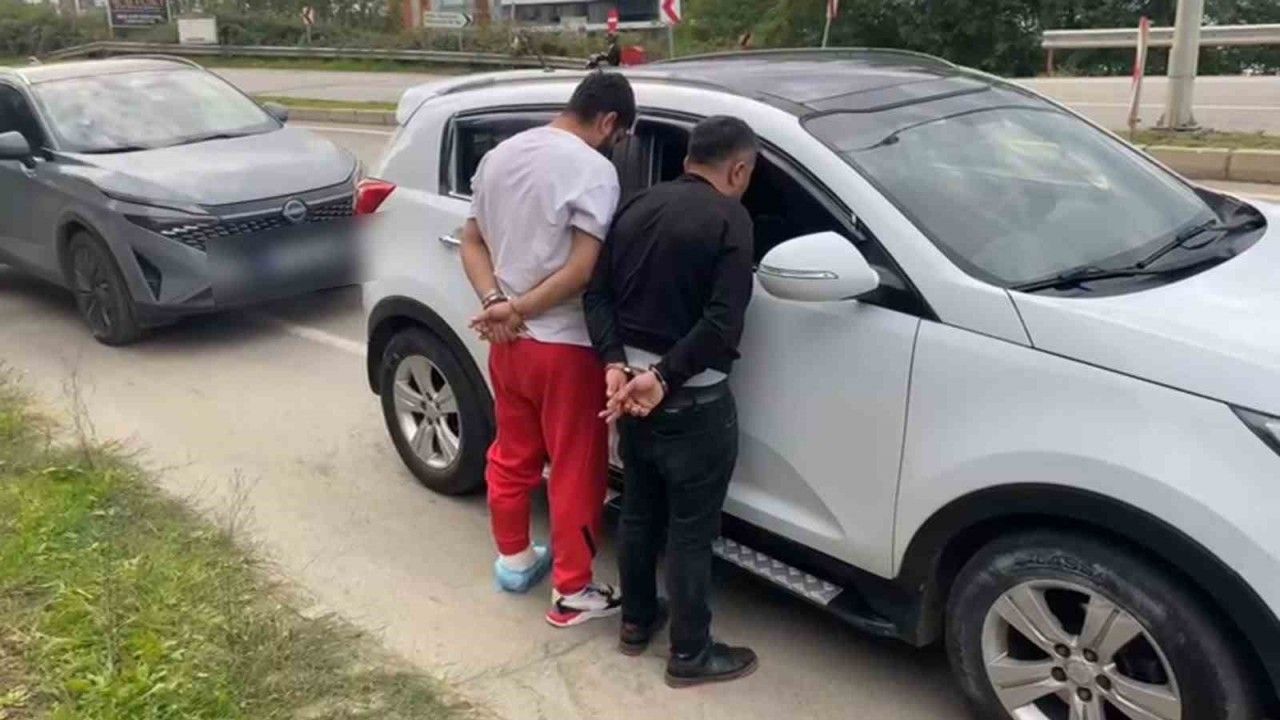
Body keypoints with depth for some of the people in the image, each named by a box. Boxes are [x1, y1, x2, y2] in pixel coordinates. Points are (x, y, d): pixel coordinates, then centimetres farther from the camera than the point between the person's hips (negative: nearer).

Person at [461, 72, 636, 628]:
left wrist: (494, 302, -5)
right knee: (575, 471, 5)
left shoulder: (499, 155, 9)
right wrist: (519, 308, -13)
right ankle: (572, 593, 15)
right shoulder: (593, 168, -15)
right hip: (565, 347, -7)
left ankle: (513, 559, 37)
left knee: (512, 454, 21)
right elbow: (583, 269, -22)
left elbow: (472, 242, 9)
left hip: (507, 343, 7)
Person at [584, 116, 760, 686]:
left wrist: (615, 365, -9)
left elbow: (597, 292, 2)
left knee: (639, 511, 22)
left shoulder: (637, 207, 8)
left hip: (631, 387, 7)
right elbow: (722, 322, -24)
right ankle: (690, 654, 21)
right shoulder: (729, 219, -13)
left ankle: (637, 621, 37)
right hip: (692, 402, -7)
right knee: (691, 530, 7)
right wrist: (664, 377, -20)